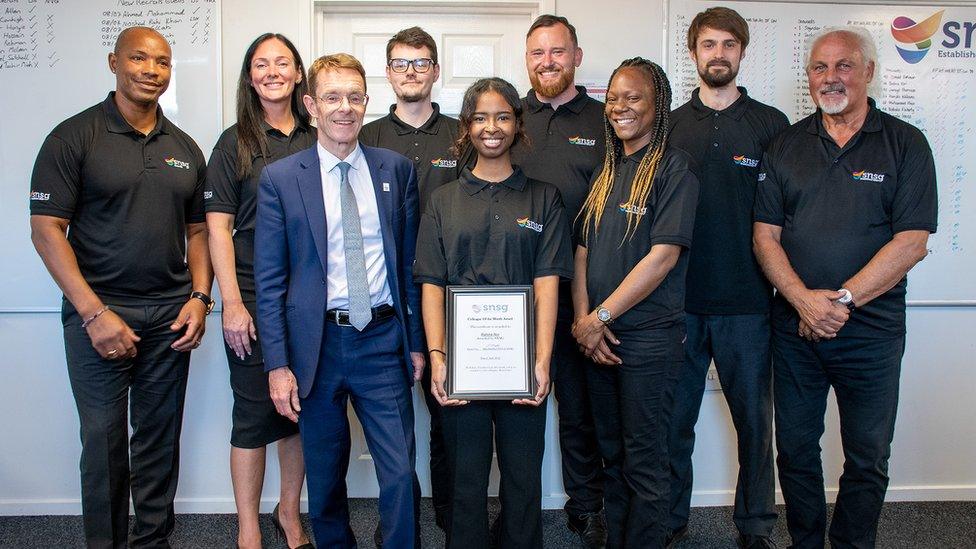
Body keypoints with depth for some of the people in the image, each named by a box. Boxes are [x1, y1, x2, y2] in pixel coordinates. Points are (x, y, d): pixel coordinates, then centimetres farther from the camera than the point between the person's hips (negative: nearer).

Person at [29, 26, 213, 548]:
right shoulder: (74, 137, -3)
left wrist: (199, 297, 0)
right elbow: (46, 230, -8)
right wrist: (95, 313, -15)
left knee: (160, 436, 10)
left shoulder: (184, 148, 11)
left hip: (171, 315, 4)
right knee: (103, 439, 4)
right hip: (99, 314, -3)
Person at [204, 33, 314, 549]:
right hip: (255, 302, -3)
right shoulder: (235, 143, 1)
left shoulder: (317, 139, 9)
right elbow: (218, 226, -3)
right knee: (255, 413, 4)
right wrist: (231, 303, -10)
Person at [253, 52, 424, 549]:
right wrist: (277, 364, -7)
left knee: (400, 476, 0)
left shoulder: (396, 170, 5)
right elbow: (269, 280, -2)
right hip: (318, 344, 0)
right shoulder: (280, 179, -1)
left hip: (384, 340, 1)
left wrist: (416, 341, 6)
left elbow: (410, 260, 7)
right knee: (324, 480, 14)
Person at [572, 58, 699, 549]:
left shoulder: (673, 167, -8)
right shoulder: (607, 171, 13)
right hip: (598, 338, 6)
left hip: (648, 338, -6)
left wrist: (600, 317, -14)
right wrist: (582, 318, -3)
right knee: (611, 454, 17)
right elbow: (583, 250, 11)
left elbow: (663, 256, -16)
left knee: (643, 462, 5)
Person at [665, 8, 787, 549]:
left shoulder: (772, 125, 5)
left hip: (747, 301, -1)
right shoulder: (670, 125, 8)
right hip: (678, 300, 1)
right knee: (674, 416, 9)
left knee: (754, 416, 8)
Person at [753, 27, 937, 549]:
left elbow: (911, 242, -9)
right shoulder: (786, 145, 6)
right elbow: (765, 235, 0)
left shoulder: (905, 144, -1)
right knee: (795, 449, 12)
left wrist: (842, 299, -17)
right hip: (794, 328, 2)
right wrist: (804, 300, -15)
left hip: (871, 330, -2)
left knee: (867, 459, 10)